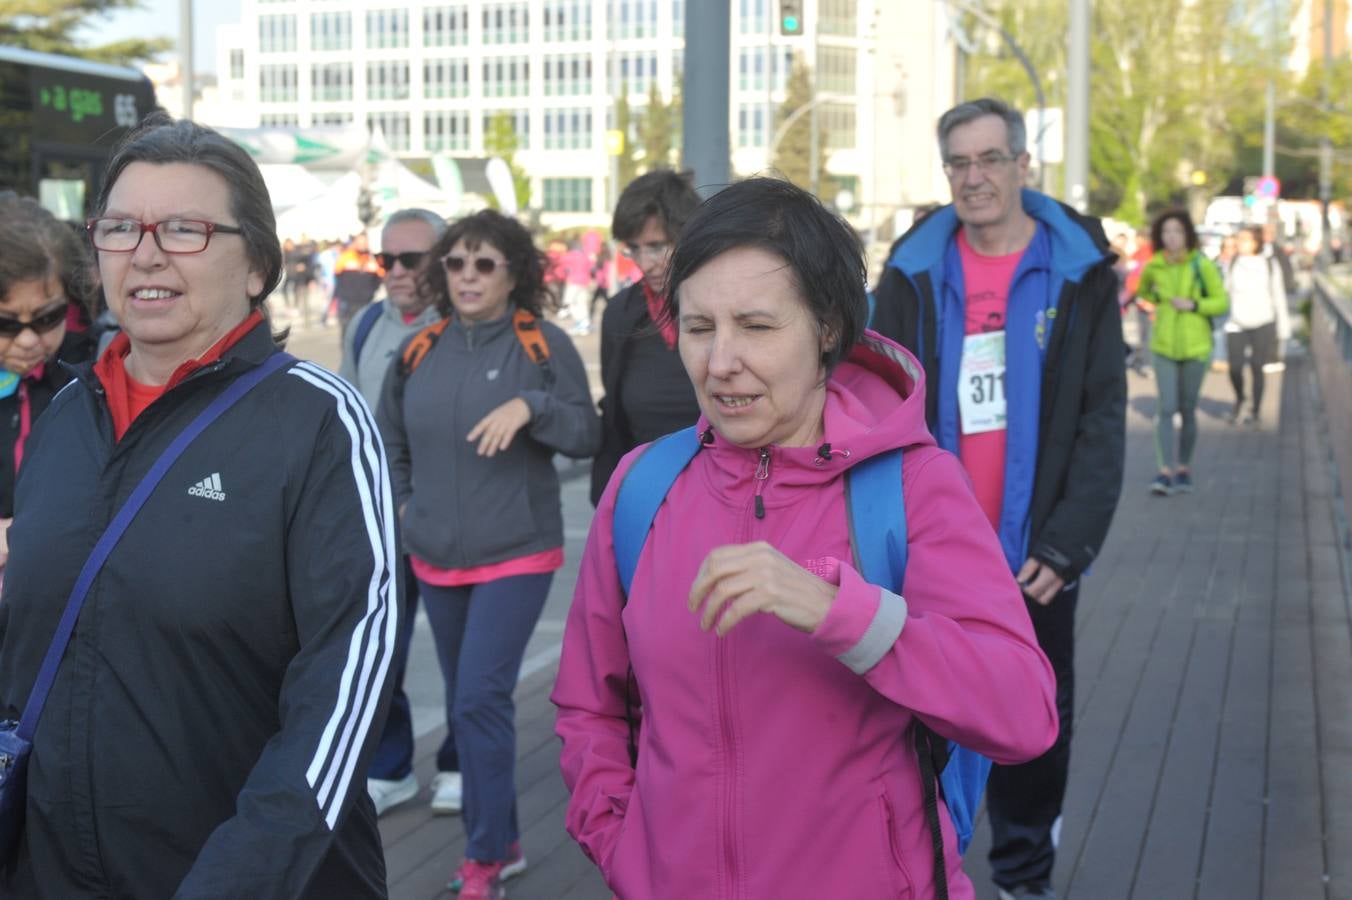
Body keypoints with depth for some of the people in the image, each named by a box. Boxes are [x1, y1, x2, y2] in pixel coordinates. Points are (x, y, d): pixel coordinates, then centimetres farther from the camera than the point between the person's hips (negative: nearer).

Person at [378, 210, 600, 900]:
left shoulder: (544, 343, -5)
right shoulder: (420, 350, 6)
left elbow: (587, 433, -6)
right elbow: (389, 439, 18)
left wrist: (530, 406, -22)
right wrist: (405, 503, 6)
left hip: (516, 556, -5)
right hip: (435, 559, 5)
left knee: (480, 699, -14)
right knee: (466, 703, 13)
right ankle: (499, 842, 28)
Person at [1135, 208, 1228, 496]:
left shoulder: (1202, 265, -7)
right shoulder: (1153, 266, 0)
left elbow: (1222, 301, -4)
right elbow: (1144, 291, 23)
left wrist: (1193, 305, -17)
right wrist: (1155, 301, 8)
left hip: (1195, 346, -1)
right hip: (1164, 346, 1)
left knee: (1187, 410, 7)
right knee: (1166, 408, -11)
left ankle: (1184, 469, 22)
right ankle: (1165, 472, -15)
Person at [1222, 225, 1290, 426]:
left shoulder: (1270, 265, -2)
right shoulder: (1233, 264, 2)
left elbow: (1279, 298, 4)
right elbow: (1225, 292, 10)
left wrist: (1283, 328, 4)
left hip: (1262, 324, -1)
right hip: (1237, 324, 1)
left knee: (1257, 368, -1)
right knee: (1234, 368, -8)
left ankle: (1256, 409, 18)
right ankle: (1239, 400, 22)